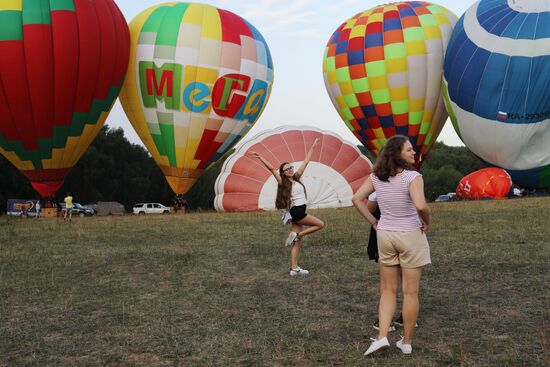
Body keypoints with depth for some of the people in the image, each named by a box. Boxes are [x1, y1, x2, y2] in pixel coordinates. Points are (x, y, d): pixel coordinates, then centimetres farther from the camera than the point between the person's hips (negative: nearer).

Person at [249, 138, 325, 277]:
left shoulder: (296, 177, 12)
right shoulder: (283, 183, -5)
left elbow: (305, 162, 16)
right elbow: (271, 168, -12)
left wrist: (312, 147, 21)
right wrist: (259, 157, -17)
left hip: (299, 212, 7)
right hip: (295, 212, -7)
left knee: (297, 242, 4)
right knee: (320, 224, -5)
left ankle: (294, 268, 5)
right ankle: (296, 234, -1)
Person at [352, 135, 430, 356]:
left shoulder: (376, 176, -1)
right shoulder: (413, 177, -17)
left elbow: (357, 199, -2)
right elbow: (420, 206, -31)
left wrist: (373, 222, 5)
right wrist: (427, 222, -12)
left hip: (385, 235, 4)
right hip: (410, 236, -4)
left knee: (388, 290, 16)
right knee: (410, 292, 8)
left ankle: (382, 336, 5)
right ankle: (406, 342, 18)